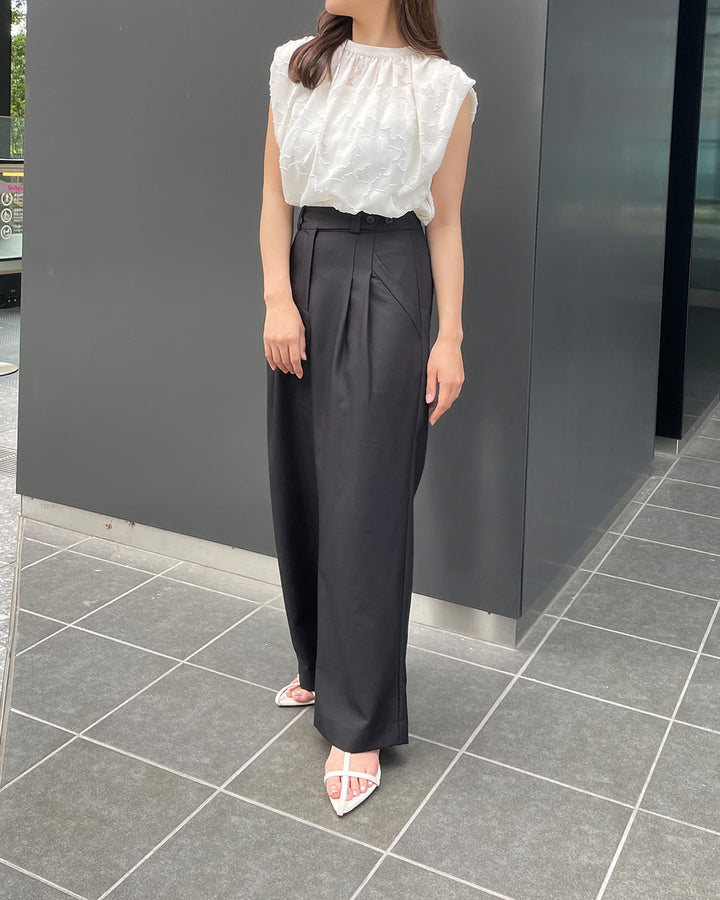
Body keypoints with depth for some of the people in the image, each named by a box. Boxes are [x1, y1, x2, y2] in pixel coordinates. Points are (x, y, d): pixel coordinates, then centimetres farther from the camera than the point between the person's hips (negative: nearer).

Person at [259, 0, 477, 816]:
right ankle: (321, 664, 31)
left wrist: (450, 337, -5)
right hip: (307, 275, 5)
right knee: (301, 486, 10)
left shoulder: (441, 86, -1)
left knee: (365, 503, -5)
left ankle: (358, 726, 5)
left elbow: (445, 221, 0)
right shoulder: (297, 67, 9)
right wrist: (278, 299, -6)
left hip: (388, 288, -4)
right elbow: (275, 198, 7)